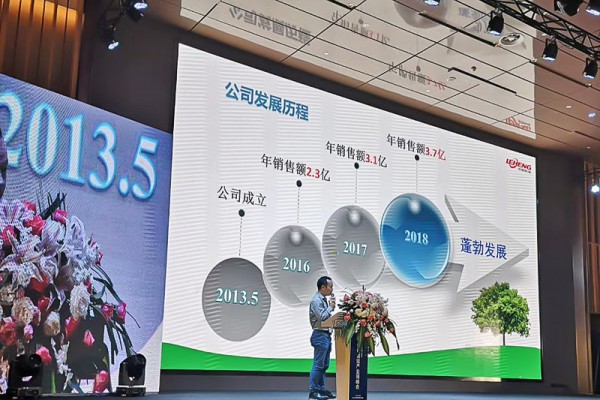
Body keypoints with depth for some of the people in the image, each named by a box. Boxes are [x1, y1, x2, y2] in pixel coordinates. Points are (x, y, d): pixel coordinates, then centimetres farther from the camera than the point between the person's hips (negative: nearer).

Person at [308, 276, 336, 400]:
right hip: (320, 335, -10)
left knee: (324, 365, 12)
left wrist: (331, 307, 4)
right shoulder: (316, 300, -13)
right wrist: (330, 307, -9)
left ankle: (321, 389, 18)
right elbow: (321, 317, -20)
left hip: (326, 335, 10)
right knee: (318, 364, -7)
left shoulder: (324, 299, 15)